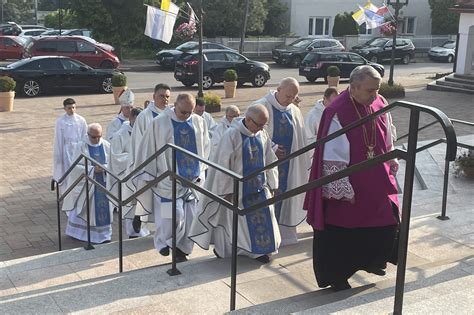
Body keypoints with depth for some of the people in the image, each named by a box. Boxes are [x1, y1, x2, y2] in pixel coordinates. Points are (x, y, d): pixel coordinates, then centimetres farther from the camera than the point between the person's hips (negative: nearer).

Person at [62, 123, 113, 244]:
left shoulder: (106, 146, 0)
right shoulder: (81, 147, -8)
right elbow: (77, 166, -10)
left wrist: (104, 168, -18)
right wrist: (92, 169, -22)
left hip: (103, 183, 2)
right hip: (85, 183, -2)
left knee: (103, 208, 4)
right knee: (84, 209, 7)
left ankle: (103, 233, 16)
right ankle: (80, 233, 22)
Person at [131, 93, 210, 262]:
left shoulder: (199, 123, 4)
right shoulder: (159, 123, -6)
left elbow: (205, 150, 15)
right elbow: (148, 150, -2)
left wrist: (201, 173, 13)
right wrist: (148, 178, -1)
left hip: (193, 179, 4)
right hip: (168, 181, -4)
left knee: (190, 217, 5)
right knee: (174, 216, -9)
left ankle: (182, 249, 21)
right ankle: (165, 241, 18)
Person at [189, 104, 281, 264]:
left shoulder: (263, 135, 0)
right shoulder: (231, 135, -17)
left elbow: (270, 160, 9)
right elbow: (223, 163, -15)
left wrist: (271, 184, 9)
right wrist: (226, 190, -13)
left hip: (260, 186, 5)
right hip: (239, 188, -5)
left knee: (263, 218, 6)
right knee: (235, 219, 6)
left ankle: (259, 250, 22)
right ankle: (222, 248, 26)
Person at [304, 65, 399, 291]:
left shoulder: (380, 105, -2)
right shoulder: (337, 113, -22)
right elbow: (333, 158, -21)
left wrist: (391, 168, 17)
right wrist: (343, 191, -19)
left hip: (377, 183, 6)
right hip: (347, 186, -6)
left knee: (388, 222, 14)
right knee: (342, 232, 7)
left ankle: (372, 260, 39)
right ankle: (336, 277, 25)